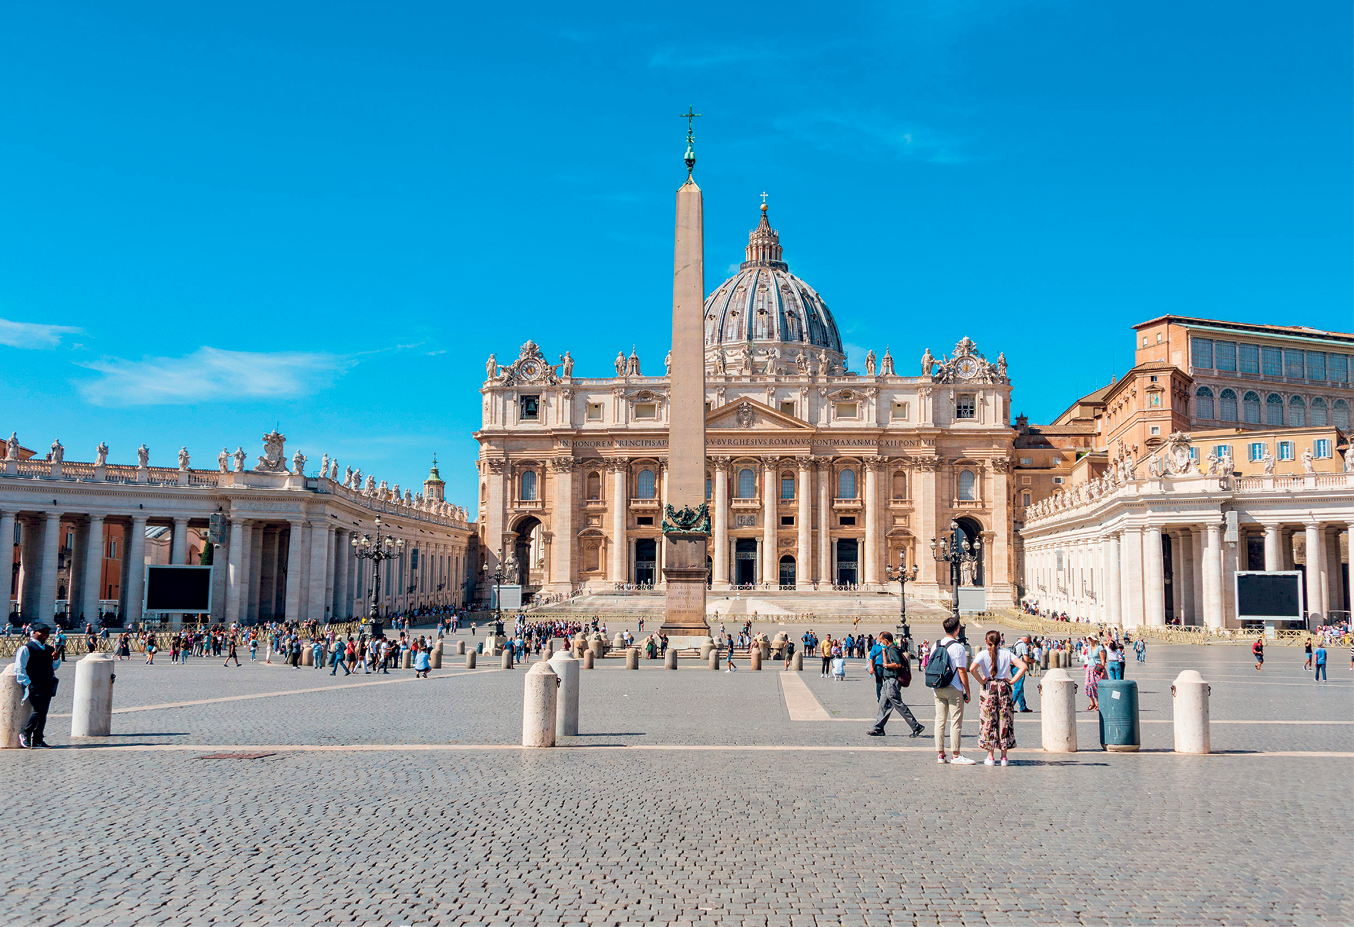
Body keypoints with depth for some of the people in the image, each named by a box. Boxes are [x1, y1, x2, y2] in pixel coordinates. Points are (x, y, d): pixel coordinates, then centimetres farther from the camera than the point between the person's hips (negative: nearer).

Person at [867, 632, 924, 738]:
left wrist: (886, 665, -12)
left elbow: (898, 664, -24)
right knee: (883, 705, 11)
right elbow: (885, 663, 24)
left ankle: (916, 727, -4)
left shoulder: (893, 649, -14)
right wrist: (883, 651, 20)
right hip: (889, 682, 11)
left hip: (892, 681, -11)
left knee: (898, 705, -8)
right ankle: (878, 729, 15)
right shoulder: (890, 649, 17)